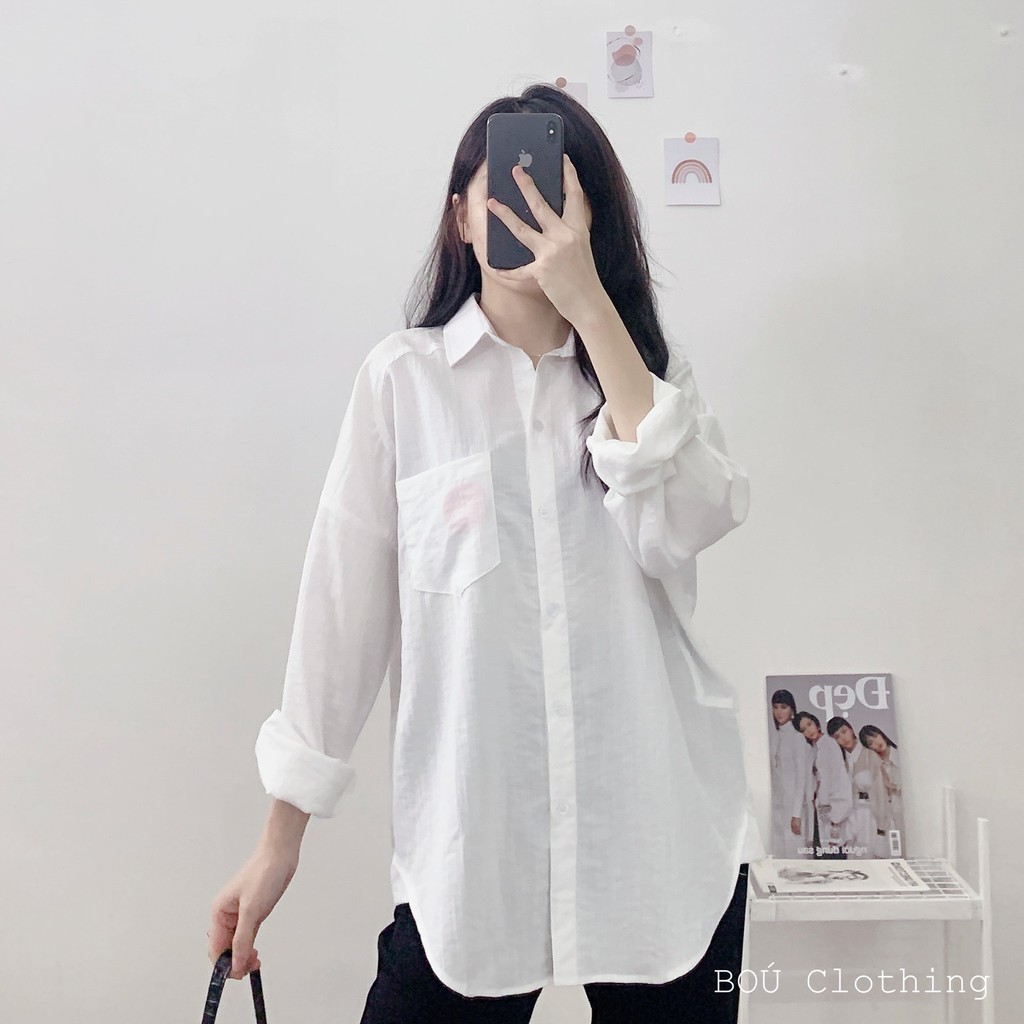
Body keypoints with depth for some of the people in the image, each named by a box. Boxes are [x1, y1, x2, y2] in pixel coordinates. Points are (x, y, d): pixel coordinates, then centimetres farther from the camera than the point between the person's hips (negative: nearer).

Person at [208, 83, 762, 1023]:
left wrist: (590, 304, -15)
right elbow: (343, 607, 0)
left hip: (661, 833, 3)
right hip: (471, 840, -2)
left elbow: (687, 524, -13)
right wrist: (282, 839, 3)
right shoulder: (404, 378, -1)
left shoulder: (652, 374, 8)